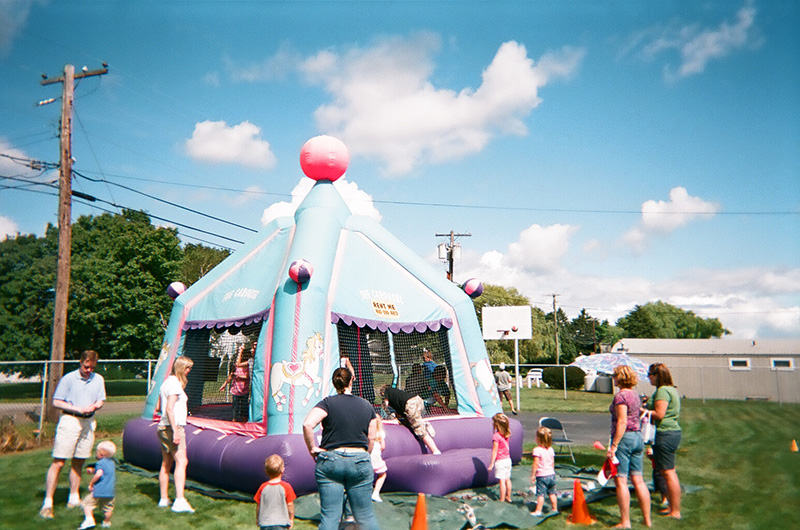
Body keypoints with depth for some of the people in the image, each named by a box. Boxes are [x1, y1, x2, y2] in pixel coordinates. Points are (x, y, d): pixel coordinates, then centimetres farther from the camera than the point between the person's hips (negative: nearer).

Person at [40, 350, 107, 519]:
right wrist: (77, 408, -14)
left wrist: (94, 406, -8)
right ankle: (47, 502, -3)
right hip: (69, 421, -4)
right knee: (58, 462, -7)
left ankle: (74, 499, 21)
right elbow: (56, 402, -4)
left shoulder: (98, 379, 10)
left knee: (79, 462, 11)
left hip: (88, 422, 4)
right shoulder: (68, 379, -3)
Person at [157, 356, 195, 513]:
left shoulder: (167, 381, 15)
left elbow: (158, 407, 21)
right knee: (181, 461, -14)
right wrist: (175, 431, -25)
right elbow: (169, 408, -23)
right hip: (173, 427, -10)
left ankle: (164, 499, 21)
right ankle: (179, 501, -22)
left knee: (166, 463, 14)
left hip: (163, 428, 10)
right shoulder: (175, 384, -14)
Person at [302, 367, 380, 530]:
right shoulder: (366, 405, 8)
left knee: (329, 516, 2)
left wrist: (312, 448, -6)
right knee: (366, 516, 12)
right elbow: (371, 439, 9)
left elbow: (307, 424, -18)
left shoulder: (328, 403, -3)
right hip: (360, 461, 2)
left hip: (330, 461, -2)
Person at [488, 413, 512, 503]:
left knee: (502, 480, -1)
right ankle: (508, 497, 26)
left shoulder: (496, 436, -19)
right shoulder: (506, 434, 0)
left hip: (500, 461, -7)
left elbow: (494, 451, -16)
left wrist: (491, 463, -10)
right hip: (508, 459, 7)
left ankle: (502, 500, 5)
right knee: (507, 479, 15)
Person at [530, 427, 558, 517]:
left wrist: (533, 475, -12)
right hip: (551, 474, 6)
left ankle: (538, 511, -1)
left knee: (540, 494, -3)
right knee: (552, 493, 16)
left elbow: (536, 464, -19)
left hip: (542, 475, -6)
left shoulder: (537, 450, -17)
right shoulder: (551, 449, 4)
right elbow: (553, 463, 12)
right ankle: (555, 509, 25)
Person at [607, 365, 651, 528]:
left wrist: (614, 445, -18)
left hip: (624, 437, -9)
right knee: (638, 480, 11)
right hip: (638, 437, 9)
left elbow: (622, 422, -19)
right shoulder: (635, 395, 13)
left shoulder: (621, 396, -13)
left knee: (621, 481, -2)